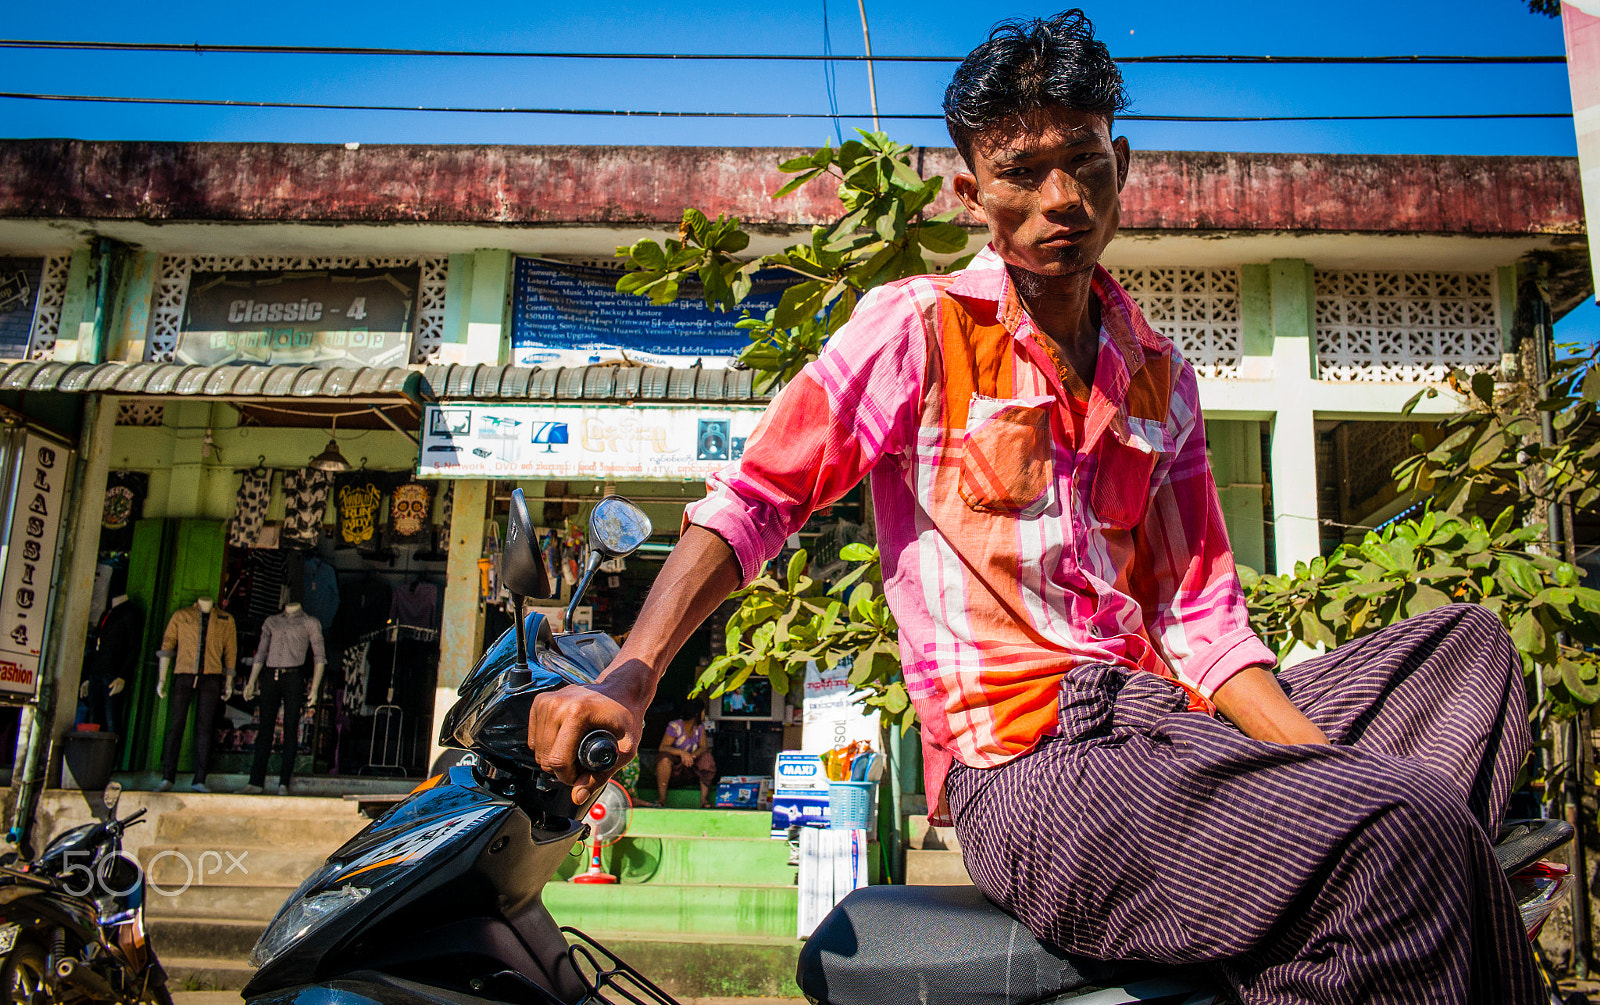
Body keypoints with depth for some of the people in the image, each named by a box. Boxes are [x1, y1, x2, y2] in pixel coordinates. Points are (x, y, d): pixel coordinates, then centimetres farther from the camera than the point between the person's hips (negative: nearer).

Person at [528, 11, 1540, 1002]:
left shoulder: (1160, 374, 15)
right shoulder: (916, 329, -2)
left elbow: (1202, 617, 11)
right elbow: (753, 500, -4)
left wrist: (1335, 772, -3)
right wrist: (629, 675, -18)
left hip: (1161, 723, 7)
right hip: (1022, 768, -7)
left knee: (1466, 647, 2)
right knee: (1402, 837, -26)